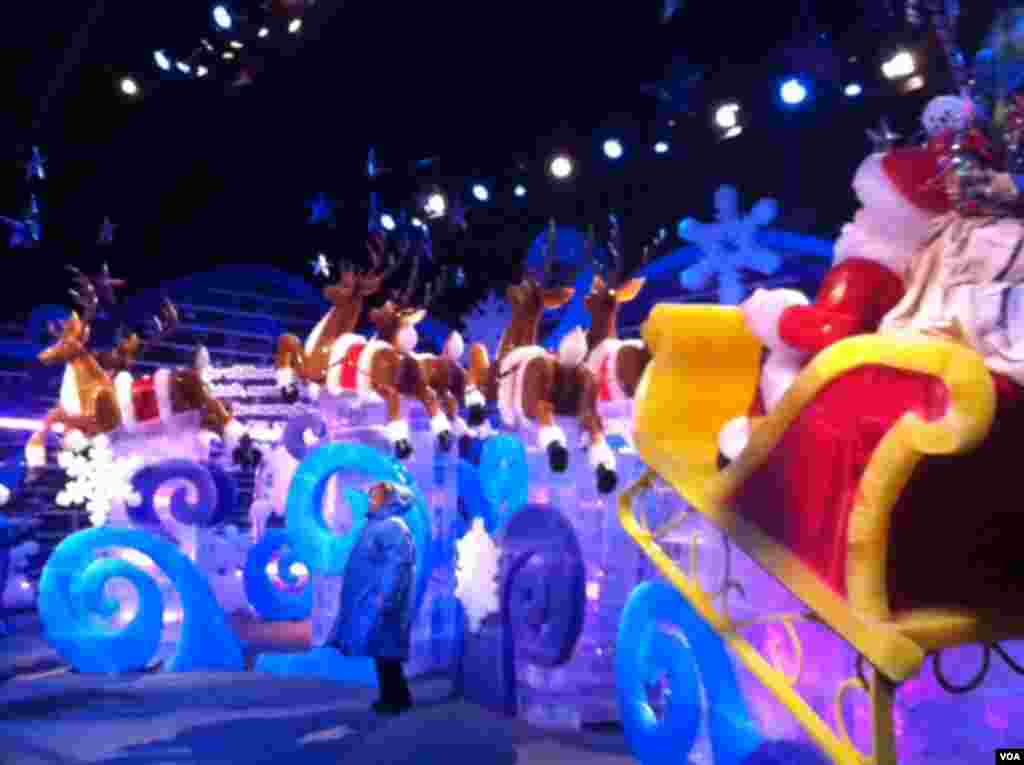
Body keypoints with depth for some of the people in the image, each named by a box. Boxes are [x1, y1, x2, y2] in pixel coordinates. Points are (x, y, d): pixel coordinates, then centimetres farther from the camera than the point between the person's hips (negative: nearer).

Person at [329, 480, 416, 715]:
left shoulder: (394, 527, -13)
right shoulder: (376, 526, 17)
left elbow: (397, 565, -22)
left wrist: (385, 597, -27)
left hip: (380, 601, -10)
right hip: (371, 600, 10)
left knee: (384, 650, -5)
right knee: (381, 651, 12)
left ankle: (397, 699, 2)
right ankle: (392, 697, 18)